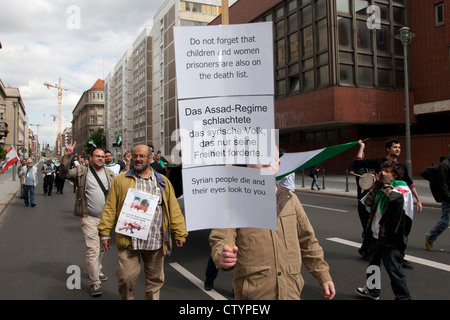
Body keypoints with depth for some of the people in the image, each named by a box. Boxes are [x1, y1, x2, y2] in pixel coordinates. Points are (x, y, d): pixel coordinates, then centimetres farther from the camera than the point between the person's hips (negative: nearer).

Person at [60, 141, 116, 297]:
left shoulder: (110, 174, 8)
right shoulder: (81, 171, -3)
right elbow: (64, 173, -17)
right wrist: (67, 157, -30)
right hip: (89, 218, -5)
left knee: (102, 247, 20)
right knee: (92, 249, -8)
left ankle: (97, 269, 42)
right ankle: (95, 282, 0)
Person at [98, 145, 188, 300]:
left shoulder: (162, 181, 10)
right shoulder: (121, 180, 7)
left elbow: (174, 209, 7)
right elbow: (110, 208, 4)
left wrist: (180, 233, 2)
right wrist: (105, 233, -1)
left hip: (156, 241, 2)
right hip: (128, 240, -1)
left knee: (155, 278, 13)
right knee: (126, 277, 1)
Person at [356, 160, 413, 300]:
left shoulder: (403, 188, -11)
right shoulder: (383, 187, 10)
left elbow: (396, 198, -34)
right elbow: (368, 202, 0)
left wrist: (387, 182, -20)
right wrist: (378, 183, -5)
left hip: (390, 239, -8)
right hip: (375, 235, 8)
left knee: (394, 270, -2)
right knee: (373, 264, 23)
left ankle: (403, 297, 14)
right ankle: (372, 290, 42)